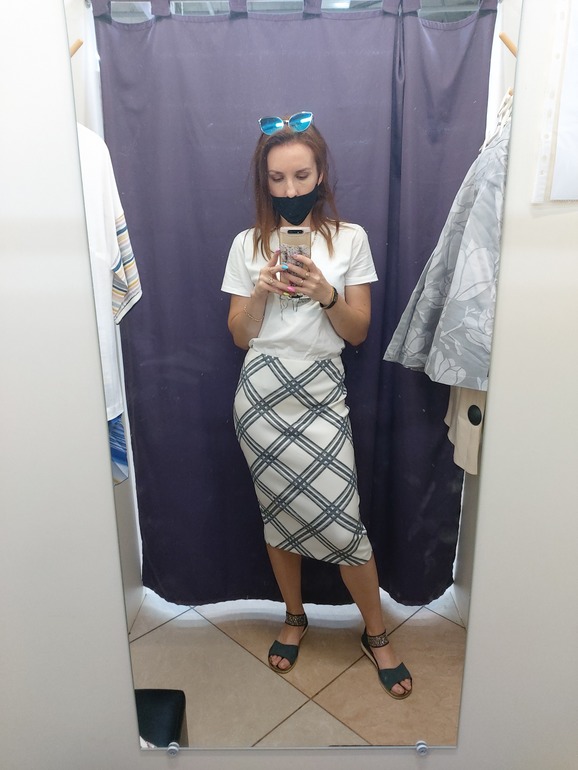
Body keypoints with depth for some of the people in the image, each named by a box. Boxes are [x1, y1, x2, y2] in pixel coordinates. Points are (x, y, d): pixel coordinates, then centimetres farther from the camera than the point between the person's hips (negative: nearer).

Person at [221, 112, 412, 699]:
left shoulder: (350, 239, 3)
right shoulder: (248, 244, 6)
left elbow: (358, 332, 2)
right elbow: (240, 335, 5)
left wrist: (326, 294, -16)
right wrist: (260, 292, -13)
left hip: (321, 392, -1)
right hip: (261, 392, 2)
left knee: (340, 516, -2)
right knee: (278, 512, 11)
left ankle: (376, 634, 22)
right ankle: (294, 618, 35)